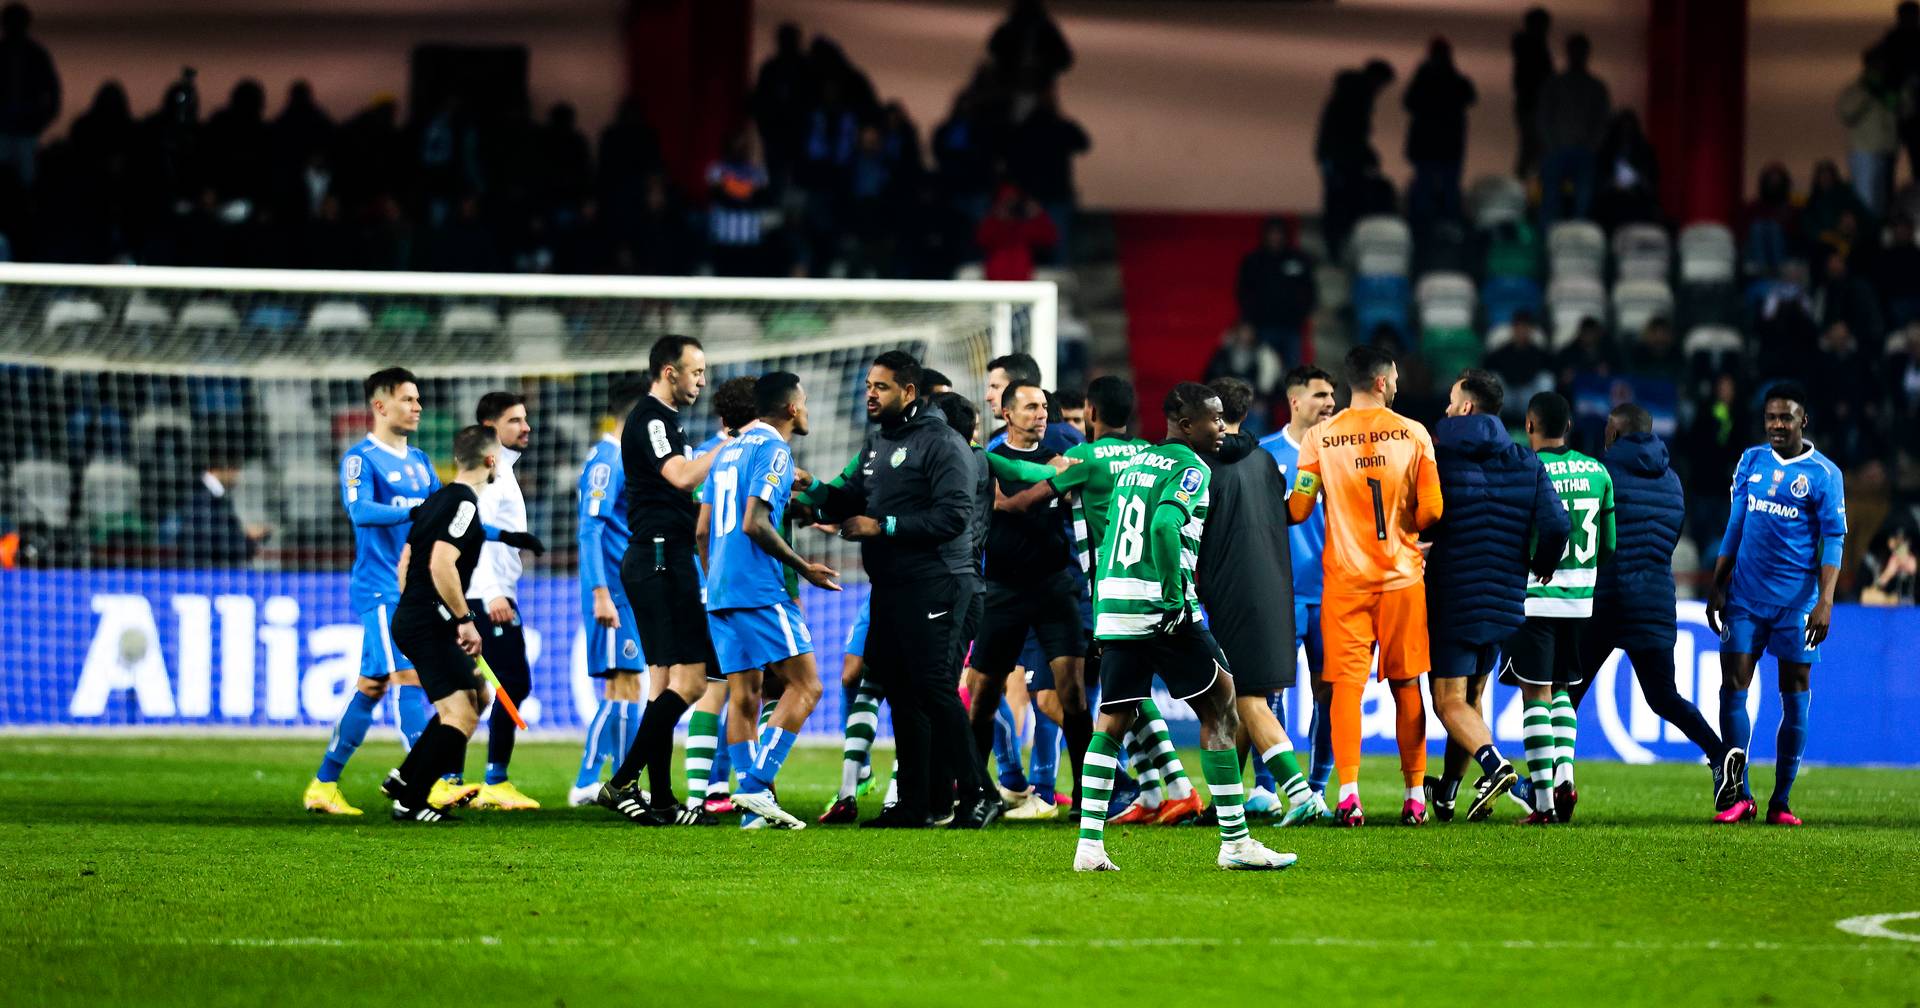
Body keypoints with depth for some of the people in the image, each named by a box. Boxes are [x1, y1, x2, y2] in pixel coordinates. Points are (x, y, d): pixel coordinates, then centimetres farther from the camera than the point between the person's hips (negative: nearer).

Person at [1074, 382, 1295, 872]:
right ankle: (1234, 842, 2)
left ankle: (1089, 845, 4)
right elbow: (1165, 525, -24)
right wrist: (1175, 598, -20)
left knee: (1112, 722, 11)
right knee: (1220, 709, 3)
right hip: (1159, 612, -8)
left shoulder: (1136, 463, 18)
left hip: (1112, 607, 8)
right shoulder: (1190, 469, -7)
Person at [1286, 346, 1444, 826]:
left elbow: (1298, 510, -3)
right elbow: (1431, 511, -2)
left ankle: (1348, 794, -15)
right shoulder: (1413, 434, -2)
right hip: (1401, 574, 1)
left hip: (1345, 577, -1)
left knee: (1346, 683, -2)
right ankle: (1415, 795, 13)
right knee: (1406, 683, 10)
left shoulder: (1320, 437, -2)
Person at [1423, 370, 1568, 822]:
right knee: (1471, 696, 19)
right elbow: (1555, 526, -6)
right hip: (1506, 597, 5)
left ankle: (1494, 765, -27)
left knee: (1449, 701, -3)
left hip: (1453, 594, -5)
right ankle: (1447, 793, 26)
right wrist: (1542, 567, 13)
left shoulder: (1439, 456, -8)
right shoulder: (1526, 463, 3)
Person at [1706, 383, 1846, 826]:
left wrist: (1825, 601, -15)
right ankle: (1739, 796, 1)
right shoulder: (1751, 462, 9)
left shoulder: (1823, 474, -3)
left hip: (1795, 601, -4)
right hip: (1745, 597, 4)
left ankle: (1781, 802, 7)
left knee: (1795, 697, 1)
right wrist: (1717, 587, 10)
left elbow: (1834, 541, -6)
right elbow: (1735, 528, 14)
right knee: (1733, 688, -4)